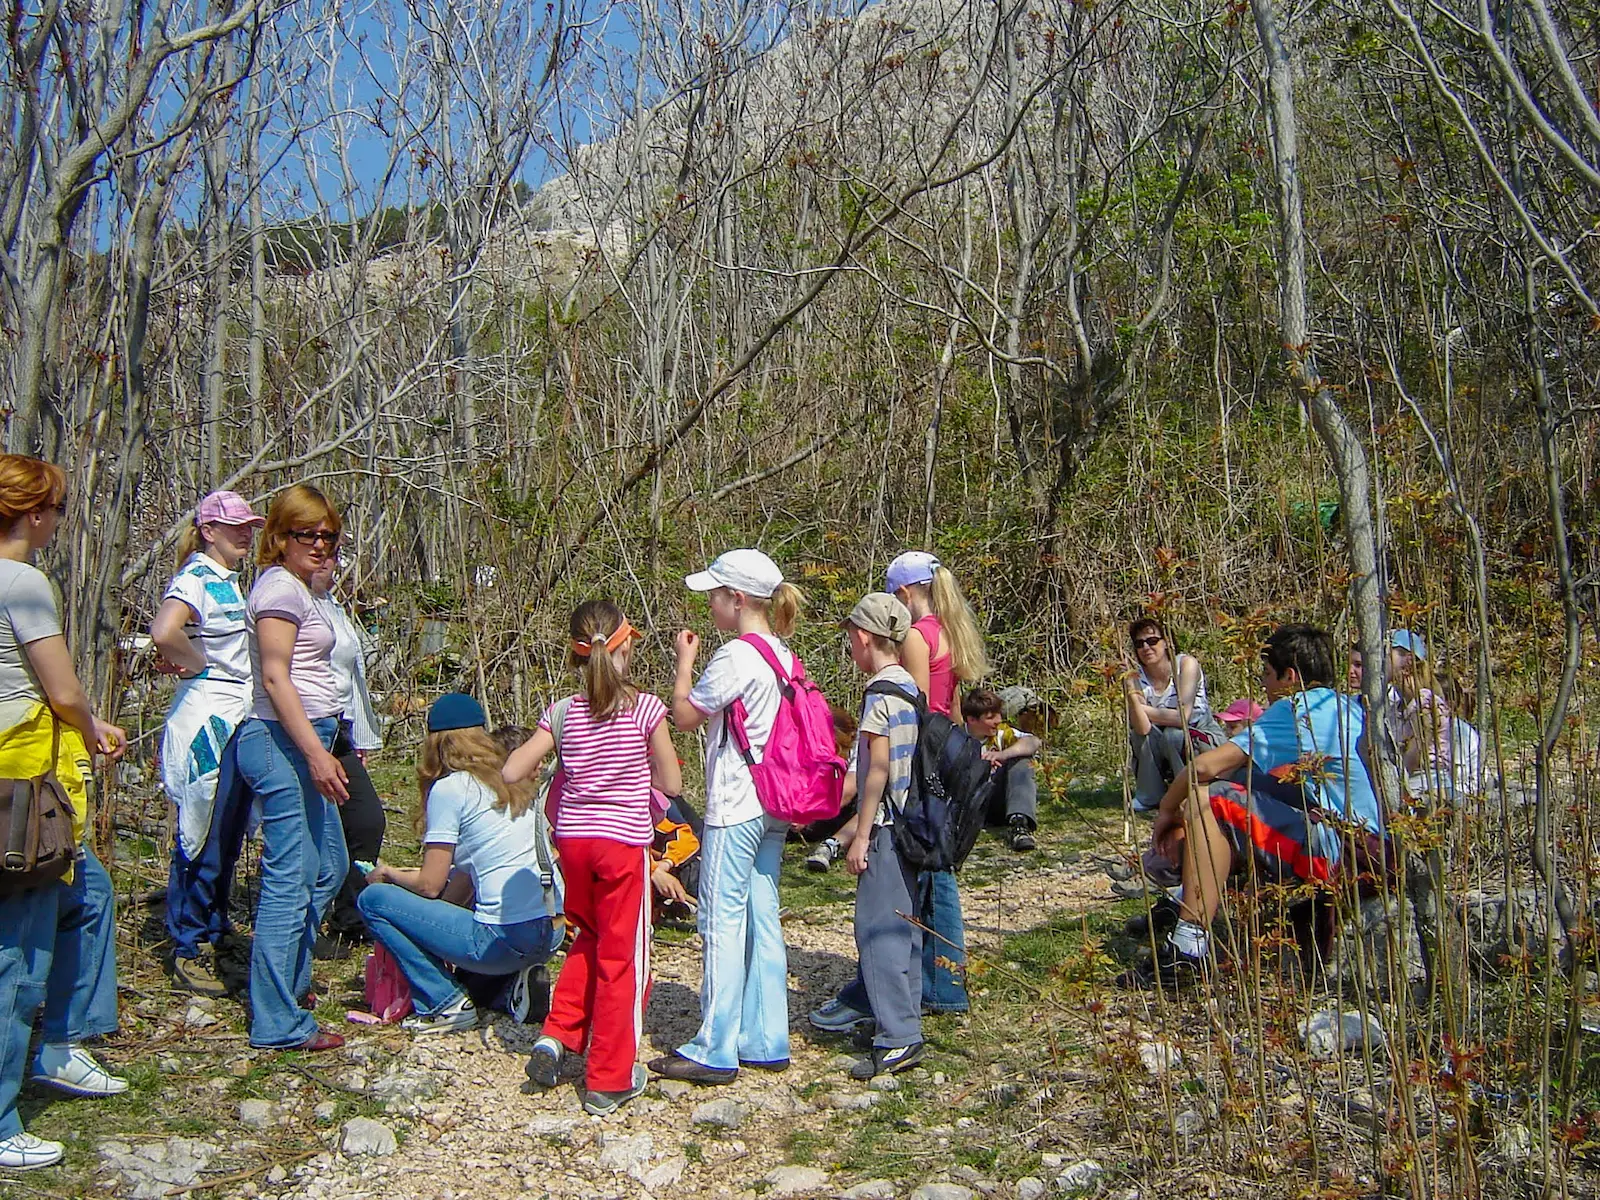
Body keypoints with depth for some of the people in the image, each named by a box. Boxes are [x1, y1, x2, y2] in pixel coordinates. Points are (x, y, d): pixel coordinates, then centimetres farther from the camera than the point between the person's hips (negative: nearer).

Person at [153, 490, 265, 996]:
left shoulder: (230, 582, 16)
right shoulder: (196, 578, -12)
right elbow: (165, 632, -30)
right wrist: (196, 663, -14)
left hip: (237, 721, 9)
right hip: (205, 719, -9)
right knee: (200, 836, -1)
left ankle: (212, 934, 26)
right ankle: (187, 951, 9)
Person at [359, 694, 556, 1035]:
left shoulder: (449, 788, -7)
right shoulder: (511, 783, 14)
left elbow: (430, 884, -5)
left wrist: (388, 873, 13)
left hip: (501, 941, -8)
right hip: (541, 937, 8)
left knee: (372, 899, 1)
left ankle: (446, 1003, 0)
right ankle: (510, 985, 12)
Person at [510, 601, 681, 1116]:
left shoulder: (563, 712, -2)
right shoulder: (645, 708, -10)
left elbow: (512, 773, -5)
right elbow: (672, 783, -6)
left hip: (573, 840, 4)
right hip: (624, 841, -4)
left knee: (589, 941, 27)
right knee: (621, 958, 7)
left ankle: (557, 1036, 19)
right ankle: (609, 1081, 14)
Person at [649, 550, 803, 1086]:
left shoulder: (735, 656, -16)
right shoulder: (782, 655, 11)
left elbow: (685, 716, -6)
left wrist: (685, 658, 3)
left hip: (735, 808, -9)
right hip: (773, 806, 9)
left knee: (722, 922, -2)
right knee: (762, 920, 12)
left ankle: (715, 1051, 4)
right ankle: (765, 1041, 18)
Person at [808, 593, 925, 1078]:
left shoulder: (880, 693, -16)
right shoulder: (908, 686, 10)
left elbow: (877, 770, -18)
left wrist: (861, 836, -13)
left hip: (886, 824, -9)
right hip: (910, 820, 9)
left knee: (880, 925, -6)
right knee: (897, 919, 18)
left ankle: (899, 1037, -4)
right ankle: (864, 1001, 32)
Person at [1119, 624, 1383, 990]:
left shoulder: (1295, 709, -8)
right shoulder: (1351, 706, 19)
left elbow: (1205, 766, -15)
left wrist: (1167, 811, 3)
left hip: (1333, 847, -10)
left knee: (1207, 800, -17)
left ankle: (1188, 951, -24)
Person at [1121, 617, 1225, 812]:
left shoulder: (1186, 664, -19)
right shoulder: (1136, 678, -12)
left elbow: (1183, 716, -28)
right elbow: (1142, 728, -27)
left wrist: (1145, 710, -20)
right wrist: (1131, 695, -40)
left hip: (1203, 740, -3)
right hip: (1164, 756, 3)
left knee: (1174, 734, -31)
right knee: (1137, 732, -24)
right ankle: (1149, 797, -6)